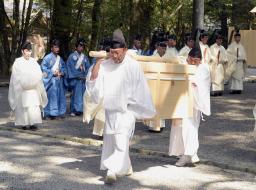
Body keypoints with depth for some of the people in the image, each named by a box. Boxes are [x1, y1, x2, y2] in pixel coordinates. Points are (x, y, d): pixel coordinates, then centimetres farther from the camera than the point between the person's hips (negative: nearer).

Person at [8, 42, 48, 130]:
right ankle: (24, 123, 3)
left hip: (33, 88, 3)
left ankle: (32, 123, -4)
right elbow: (17, 76, -5)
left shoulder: (33, 61, 10)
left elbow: (39, 73, 4)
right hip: (22, 88, -3)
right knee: (23, 105, -4)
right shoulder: (18, 62, 0)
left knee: (34, 105, -6)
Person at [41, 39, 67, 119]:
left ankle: (59, 112, 15)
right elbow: (43, 68, -11)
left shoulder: (60, 58, 14)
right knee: (52, 96, -8)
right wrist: (53, 73, -14)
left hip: (59, 80, 7)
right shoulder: (48, 58, -7)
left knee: (60, 96, 8)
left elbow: (64, 68, 20)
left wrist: (62, 73, -1)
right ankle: (51, 113, -4)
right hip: (51, 80, -7)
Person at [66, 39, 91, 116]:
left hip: (83, 79, 4)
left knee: (82, 94, 0)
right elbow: (71, 68, -5)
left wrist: (85, 76, -6)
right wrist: (78, 76, -12)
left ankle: (80, 109, 6)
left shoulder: (85, 57, 15)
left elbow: (88, 67, 11)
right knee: (75, 94, -7)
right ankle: (73, 110, -4)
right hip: (75, 79, -4)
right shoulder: (72, 56, 2)